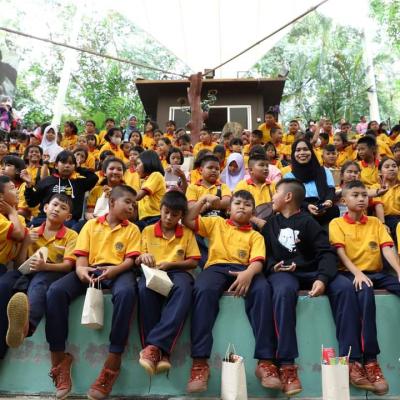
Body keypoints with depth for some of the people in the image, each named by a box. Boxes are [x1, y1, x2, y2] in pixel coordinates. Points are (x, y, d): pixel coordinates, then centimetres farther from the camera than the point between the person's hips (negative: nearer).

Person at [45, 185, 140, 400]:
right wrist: (81, 269, -16)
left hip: (118, 271, -2)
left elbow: (130, 260, 2)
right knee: (55, 290, -26)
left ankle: (114, 360, -31)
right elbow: (82, 255, 8)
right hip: (91, 270, 2)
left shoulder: (132, 229, 13)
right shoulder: (91, 225, 16)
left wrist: (115, 269, -20)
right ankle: (58, 357, -16)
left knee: (126, 292, -39)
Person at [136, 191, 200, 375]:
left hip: (177, 272, 0)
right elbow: (137, 261, 15)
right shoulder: (147, 231, 16)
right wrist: (142, 257, -10)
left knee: (183, 288, -39)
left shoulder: (187, 233, 15)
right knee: (144, 288, -38)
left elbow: (193, 262, 9)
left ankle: (154, 346, -44)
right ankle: (160, 351, -35)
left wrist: (170, 264, -7)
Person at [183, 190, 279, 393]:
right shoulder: (216, 223, 25)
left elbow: (257, 262, 1)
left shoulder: (256, 236, 19)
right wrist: (203, 201, 10)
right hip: (216, 267, 0)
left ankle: (265, 361, -32)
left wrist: (248, 273, -23)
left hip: (244, 271, 0)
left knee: (262, 290, -34)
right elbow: (187, 220, 20)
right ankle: (200, 362, -36)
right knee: (204, 290, -36)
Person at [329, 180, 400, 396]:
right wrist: (357, 273, -24)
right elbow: (340, 253, -7)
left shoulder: (375, 223, 16)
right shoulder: (337, 223, 5)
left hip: (377, 273, 4)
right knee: (365, 291, -38)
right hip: (351, 273, -4)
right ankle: (370, 360, -36)